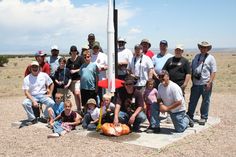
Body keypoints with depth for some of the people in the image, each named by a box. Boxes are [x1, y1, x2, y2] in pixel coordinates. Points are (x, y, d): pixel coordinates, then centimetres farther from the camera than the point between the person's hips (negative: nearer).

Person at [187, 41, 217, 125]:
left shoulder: (211, 58, -2)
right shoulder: (197, 56, 12)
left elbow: (213, 71, -7)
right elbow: (192, 68, 18)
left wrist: (209, 82, -16)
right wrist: (192, 79, 10)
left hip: (206, 84, -4)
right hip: (196, 83, 4)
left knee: (205, 101, 7)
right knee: (192, 100, 10)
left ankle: (204, 117, 19)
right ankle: (189, 116, 20)